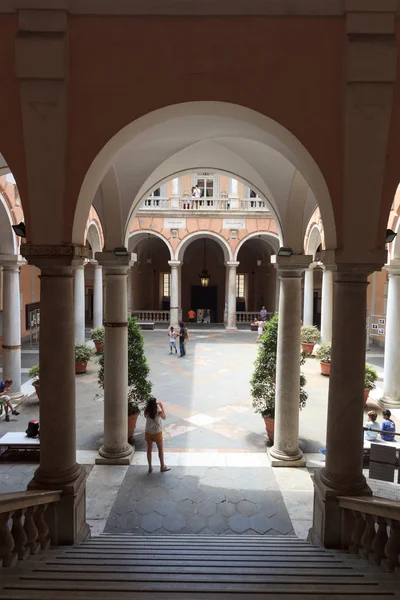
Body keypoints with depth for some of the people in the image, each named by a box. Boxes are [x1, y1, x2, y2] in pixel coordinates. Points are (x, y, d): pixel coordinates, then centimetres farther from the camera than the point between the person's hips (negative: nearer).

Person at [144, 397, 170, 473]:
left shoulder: (146, 411, -15)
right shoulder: (159, 412, -23)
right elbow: (164, 418, -4)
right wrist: (162, 407, -5)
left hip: (148, 433, 3)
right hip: (157, 433, -3)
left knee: (149, 449, 17)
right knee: (160, 449, 16)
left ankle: (150, 467, 27)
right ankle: (162, 466, 28)